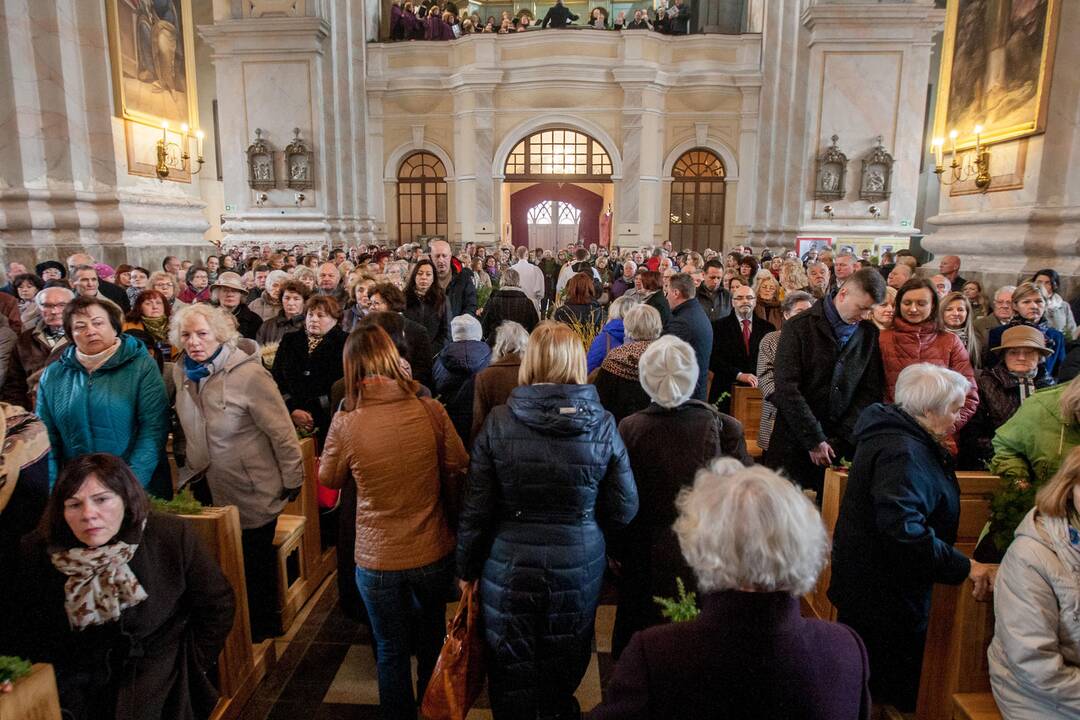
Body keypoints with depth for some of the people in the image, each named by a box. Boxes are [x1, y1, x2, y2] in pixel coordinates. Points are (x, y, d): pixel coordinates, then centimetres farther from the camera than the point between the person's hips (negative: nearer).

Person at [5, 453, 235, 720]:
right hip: (76, 684, 3)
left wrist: (191, 667, -3)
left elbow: (218, 605, -4)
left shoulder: (172, 536, -15)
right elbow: (17, 630, 6)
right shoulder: (35, 553, -9)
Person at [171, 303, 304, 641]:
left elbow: (282, 432, -20)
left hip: (253, 491, -6)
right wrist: (193, 466, 18)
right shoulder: (181, 371, -2)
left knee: (255, 560, 14)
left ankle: (262, 627, 37)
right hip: (209, 487, 6)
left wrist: (292, 481, -15)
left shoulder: (249, 374, -24)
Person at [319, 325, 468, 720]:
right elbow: (458, 468, -3)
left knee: (391, 650, 20)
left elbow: (329, 478, 1)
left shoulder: (345, 423, -18)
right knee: (432, 642, 27)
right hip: (434, 553, 2)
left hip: (377, 561, -2)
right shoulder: (430, 410, -16)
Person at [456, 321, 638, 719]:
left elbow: (476, 509, -10)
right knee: (566, 672, 27)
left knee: (514, 683, 21)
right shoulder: (602, 424, -13)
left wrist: (467, 568, 4)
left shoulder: (498, 422, -15)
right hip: (579, 571, 2)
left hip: (511, 570, -1)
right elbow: (624, 509, -8)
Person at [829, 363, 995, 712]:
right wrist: (964, 567, -29)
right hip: (886, 601, -10)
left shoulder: (901, 437, 8)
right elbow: (903, 528, -35)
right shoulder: (903, 452, -25)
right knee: (892, 696, 6)